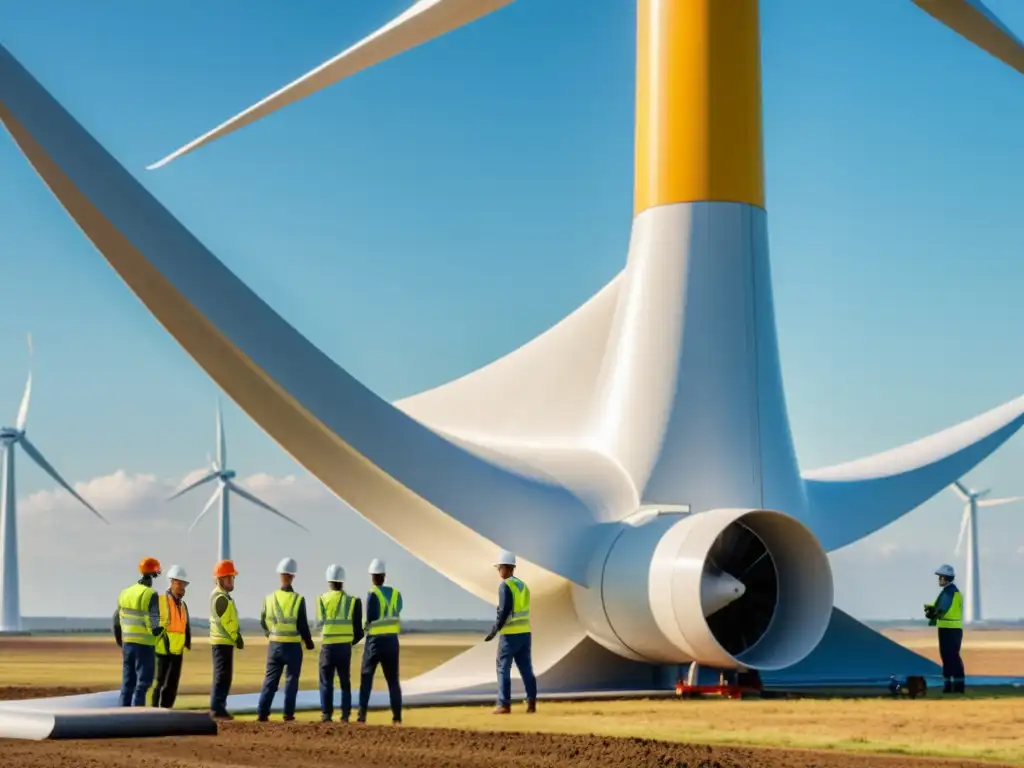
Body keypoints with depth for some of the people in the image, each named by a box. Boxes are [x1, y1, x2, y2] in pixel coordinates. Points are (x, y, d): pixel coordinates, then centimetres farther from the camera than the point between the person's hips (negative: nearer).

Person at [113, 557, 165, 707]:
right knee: (143, 681, -2)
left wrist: (120, 640, 22)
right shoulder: (150, 594, -13)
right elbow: (154, 624, -20)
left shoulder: (126, 593, 7)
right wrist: (158, 631, 1)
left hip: (127, 643, 6)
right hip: (144, 644, -6)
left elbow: (117, 620, 12)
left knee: (128, 681, 12)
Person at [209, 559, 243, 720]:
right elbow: (227, 621, -19)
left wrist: (236, 636, 12)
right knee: (223, 676, -10)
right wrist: (237, 637, -13)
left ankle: (217, 708, 17)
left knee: (221, 676, 14)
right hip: (223, 641, -11)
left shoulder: (221, 596, 18)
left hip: (222, 641, 11)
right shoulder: (221, 597, -15)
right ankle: (217, 709, -11)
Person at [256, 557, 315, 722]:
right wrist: (309, 642, 7)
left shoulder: (270, 598, -1)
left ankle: (262, 712, 3)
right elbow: (302, 625, -9)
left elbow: (263, 622, 9)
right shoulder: (298, 599, -11)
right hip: (293, 645, -3)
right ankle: (288, 714, 4)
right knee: (291, 679, 6)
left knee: (270, 679, 9)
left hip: (274, 645, 3)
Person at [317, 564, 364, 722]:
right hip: (345, 647, 1)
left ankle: (326, 714, -4)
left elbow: (320, 623, 7)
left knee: (326, 682, 5)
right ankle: (345, 714, 5)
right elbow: (358, 631, 2)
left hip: (327, 646, -1)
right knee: (345, 682, 12)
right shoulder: (352, 600, 1)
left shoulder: (322, 600, 0)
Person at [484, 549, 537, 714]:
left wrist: (494, 630, -13)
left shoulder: (505, 586, -11)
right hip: (525, 633, 7)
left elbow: (504, 611, -18)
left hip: (510, 634, -7)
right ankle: (531, 703, 5)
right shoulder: (523, 585, 14)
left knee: (503, 668, -1)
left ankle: (504, 705, -4)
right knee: (526, 669, 8)